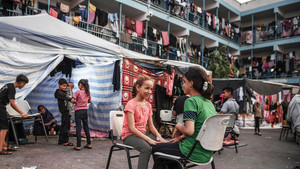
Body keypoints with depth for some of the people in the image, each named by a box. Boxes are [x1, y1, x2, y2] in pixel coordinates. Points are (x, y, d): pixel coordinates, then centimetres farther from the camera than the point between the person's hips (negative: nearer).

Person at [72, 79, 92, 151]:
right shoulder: (88, 92, 3)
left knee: (78, 128, -1)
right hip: (85, 110, 5)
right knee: (86, 127, 13)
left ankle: (78, 146, 1)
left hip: (78, 111, -5)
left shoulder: (78, 92, -12)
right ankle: (89, 144, 19)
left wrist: (76, 101, 5)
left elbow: (72, 100, -14)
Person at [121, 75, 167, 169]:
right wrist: (148, 139, -27)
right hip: (129, 135, -7)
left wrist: (158, 136, -10)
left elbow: (151, 126, 9)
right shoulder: (131, 104, -14)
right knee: (146, 147, -33)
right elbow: (132, 128, -21)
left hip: (143, 133, 7)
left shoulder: (148, 105, 9)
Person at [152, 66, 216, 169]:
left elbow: (189, 131, -28)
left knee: (156, 149, 14)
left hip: (194, 152, -8)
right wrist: (182, 137, 14)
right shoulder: (209, 102, 7)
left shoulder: (191, 101, -18)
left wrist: (178, 126, -8)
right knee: (171, 145, 31)